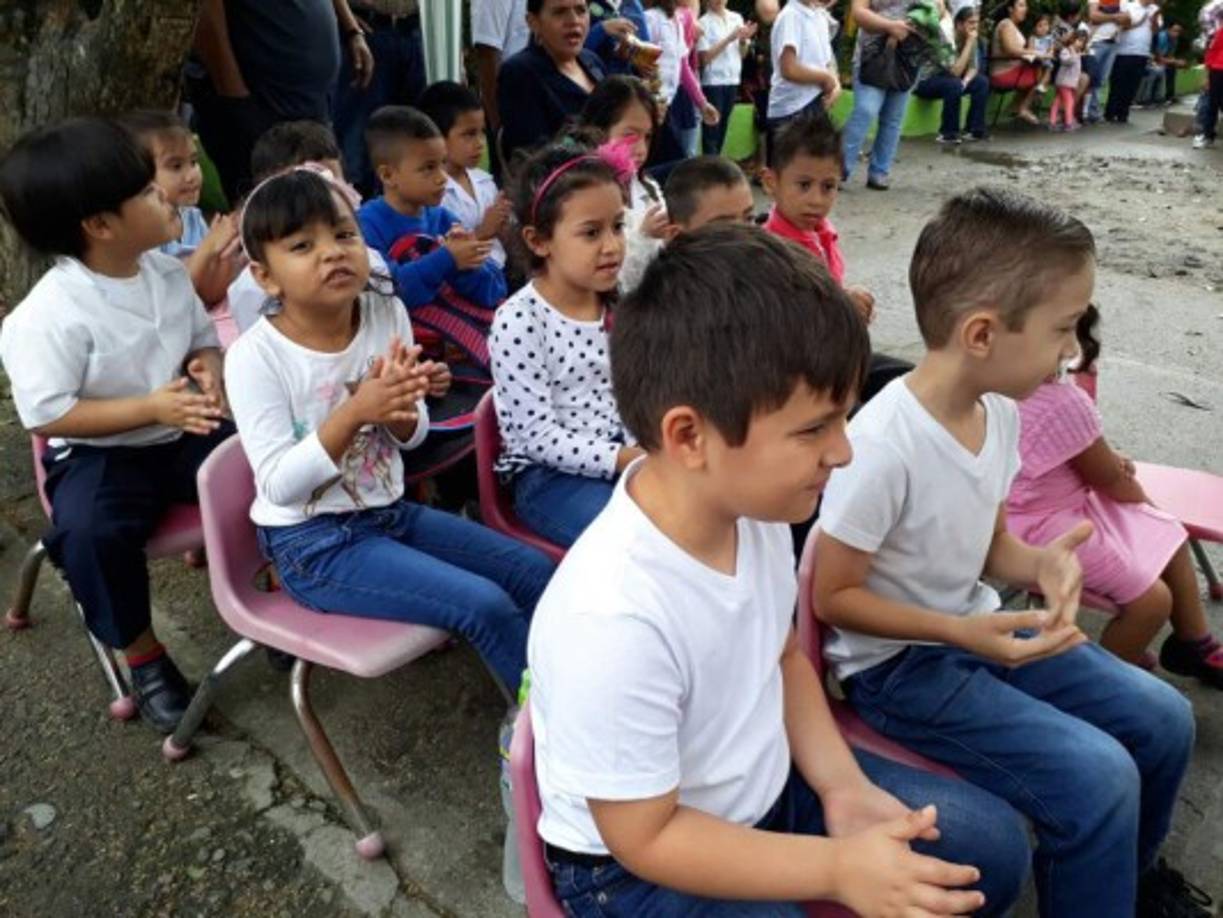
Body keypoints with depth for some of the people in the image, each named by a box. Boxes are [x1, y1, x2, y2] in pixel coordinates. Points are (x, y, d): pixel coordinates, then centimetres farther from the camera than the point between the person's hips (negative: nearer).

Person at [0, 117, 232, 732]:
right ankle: (142, 656, -7)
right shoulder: (50, 315, -20)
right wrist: (150, 408, -27)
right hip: (99, 454, -5)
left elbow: (203, 339, 13)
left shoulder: (168, 272, -1)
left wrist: (209, 367, -13)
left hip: (184, 435, 5)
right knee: (90, 533, -33)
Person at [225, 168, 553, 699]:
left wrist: (398, 406, -21)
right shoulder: (255, 356, -17)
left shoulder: (387, 312, -4)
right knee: (487, 607, -19)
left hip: (389, 511, 6)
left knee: (535, 574, 1)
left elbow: (413, 436, 2)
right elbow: (279, 485, -20)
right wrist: (355, 412, -30)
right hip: (313, 541, -6)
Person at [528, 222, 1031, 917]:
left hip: (766, 785, 7)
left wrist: (842, 787, -8)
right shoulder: (615, 618, -38)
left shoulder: (754, 509, -15)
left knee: (995, 844, 9)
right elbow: (645, 837, -25)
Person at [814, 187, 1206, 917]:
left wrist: (1040, 563, -14)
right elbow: (833, 597, -20)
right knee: (1098, 777, -18)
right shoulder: (883, 446, -30)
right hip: (900, 663, -8)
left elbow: (987, 544, 8)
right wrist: (960, 632, -28)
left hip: (978, 628, 8)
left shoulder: (1000, 412, -6)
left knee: (1164, 720, 10)